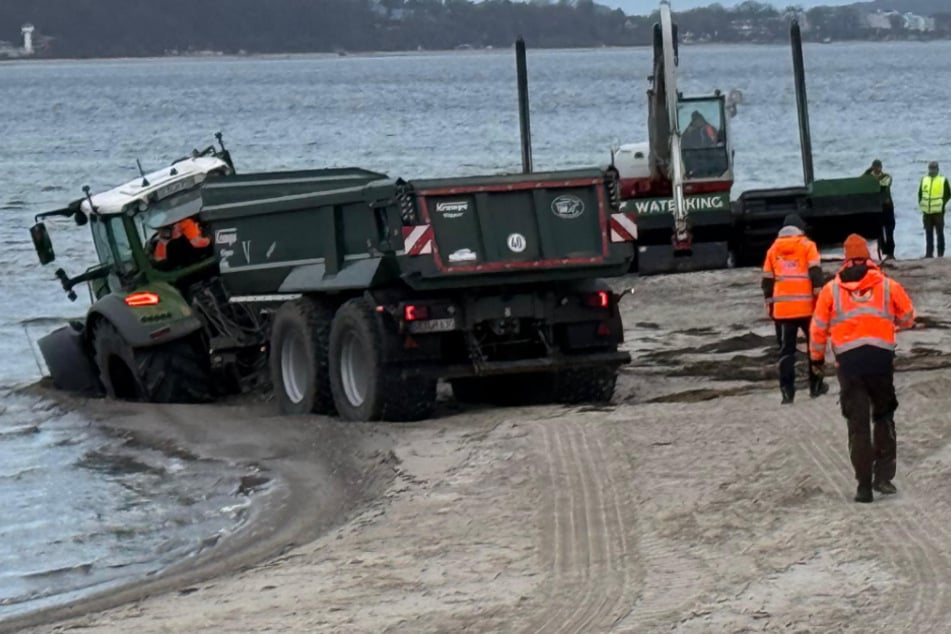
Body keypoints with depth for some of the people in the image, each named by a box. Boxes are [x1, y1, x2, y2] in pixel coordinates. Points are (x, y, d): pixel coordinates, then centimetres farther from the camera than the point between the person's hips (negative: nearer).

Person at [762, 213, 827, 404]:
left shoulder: (773, 249, 12)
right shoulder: (807, 246, 2)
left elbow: (767, 279, 13)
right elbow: (815, 273, -7)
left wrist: (770, 303, 20)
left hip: (782, 308, 2)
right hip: (806, 306, -2)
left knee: (786, 349, 5)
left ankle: (787, 390, -4)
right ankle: (816, 386, 18)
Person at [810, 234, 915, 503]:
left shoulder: (831, 289, 5)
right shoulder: (888, 286, 3)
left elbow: (818, 327, 9)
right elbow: (907, 319, 13)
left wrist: (816, 357, 23)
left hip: (849, 360, 0)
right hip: (881, 358, 0)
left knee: (858, 423, 6)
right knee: (884, 416, 18)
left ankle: (864, 485, 3)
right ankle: (883, 476, 11)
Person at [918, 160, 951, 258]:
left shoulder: (943, 180, 0)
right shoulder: (924, 180, 12)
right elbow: (920, 194, 17)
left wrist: (942, 204, -9)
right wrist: (921, 204, 4)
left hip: (938, 212, -4)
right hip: (927, 212, 4)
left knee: (940, 233, 1)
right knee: (928, 234, 7)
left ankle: (940, 253, 3)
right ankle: (929, 253, 11)